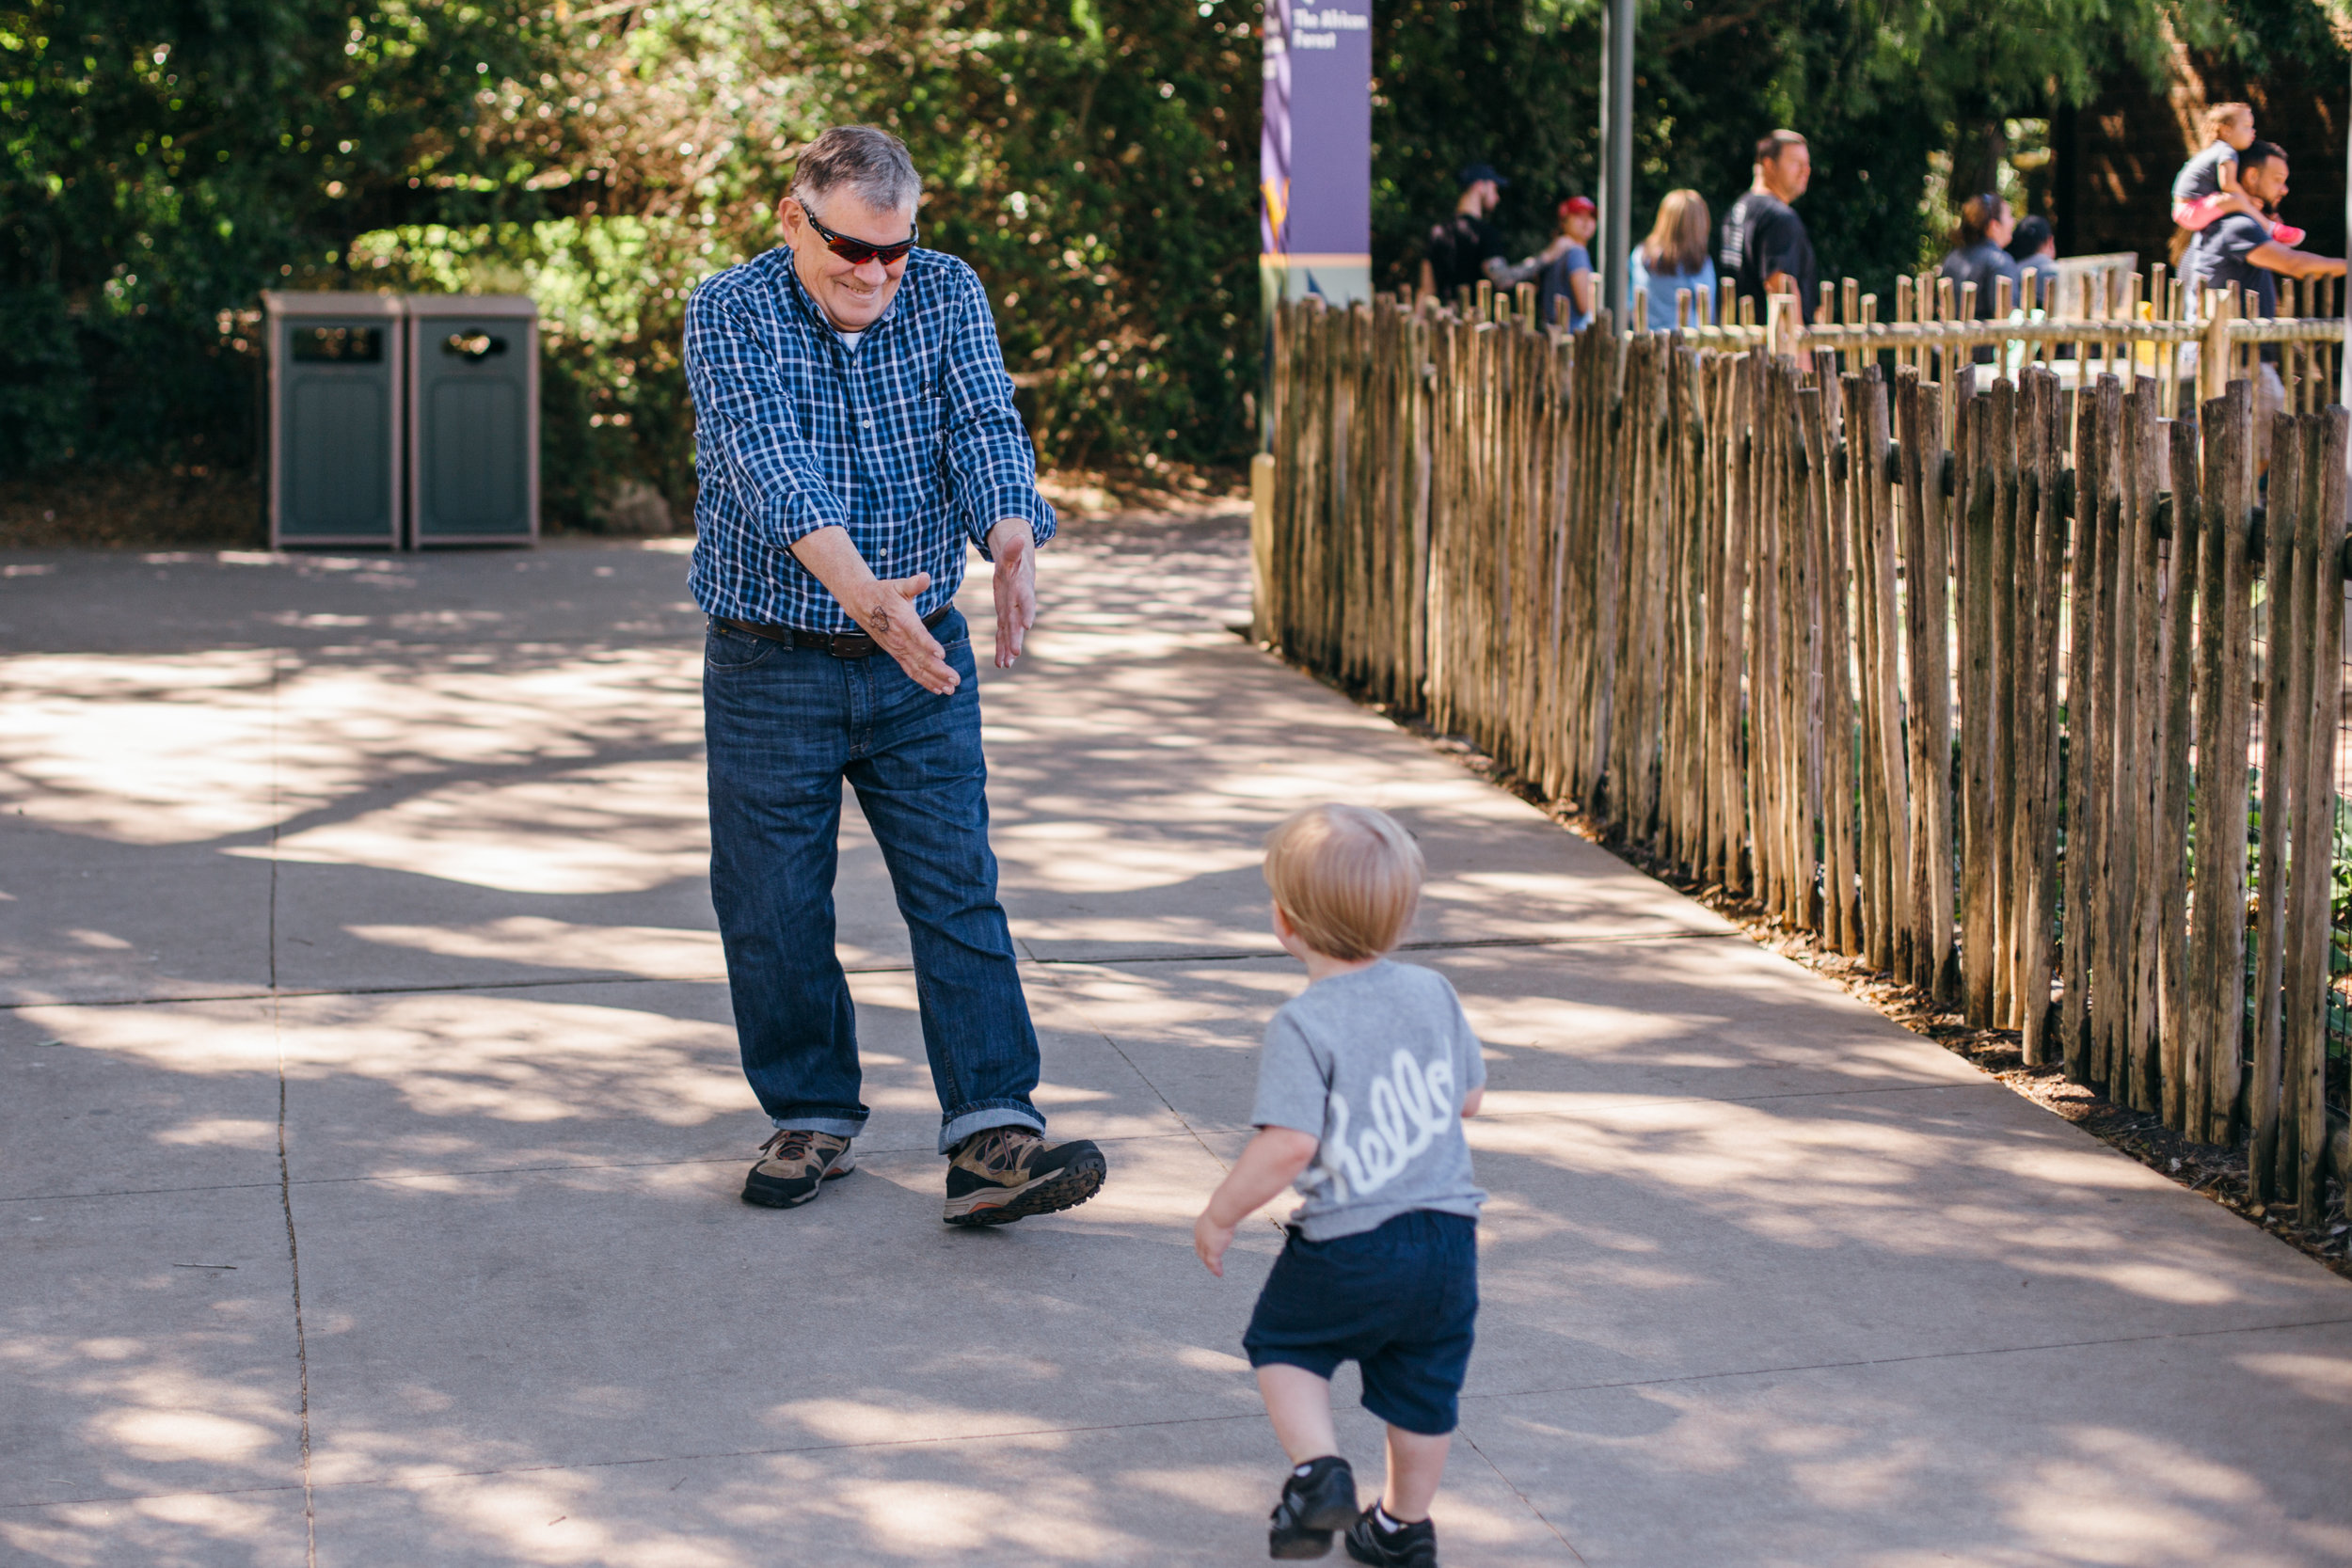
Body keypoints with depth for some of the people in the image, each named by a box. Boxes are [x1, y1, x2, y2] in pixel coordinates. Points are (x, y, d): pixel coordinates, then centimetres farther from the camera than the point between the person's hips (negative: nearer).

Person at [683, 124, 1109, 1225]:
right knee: (774, 908, 5)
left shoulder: (947, 296, 0)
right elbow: (774, 469, -26)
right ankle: (811, 1120, 22)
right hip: (770, 666, -2)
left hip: (921, 657, 2)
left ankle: (992, 1140, -7)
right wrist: (865, 593, -42)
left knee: (960, 894, -4)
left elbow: (985, 426, -15)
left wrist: (1012, 545, -37)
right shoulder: (728, 316, -10)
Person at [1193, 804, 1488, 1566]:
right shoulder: (1432, 993, 1)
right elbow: (1469, 1093, 13)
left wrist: (1219, 1216, -10)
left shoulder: (1303, 1026, -17)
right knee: (1421, 1387, 19)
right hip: (1449, 1233, 5)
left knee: (1283, 1341, 20)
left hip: (1349, 1247, -5)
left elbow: (1289, 1145, -23)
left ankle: (1318, 1469, 2)